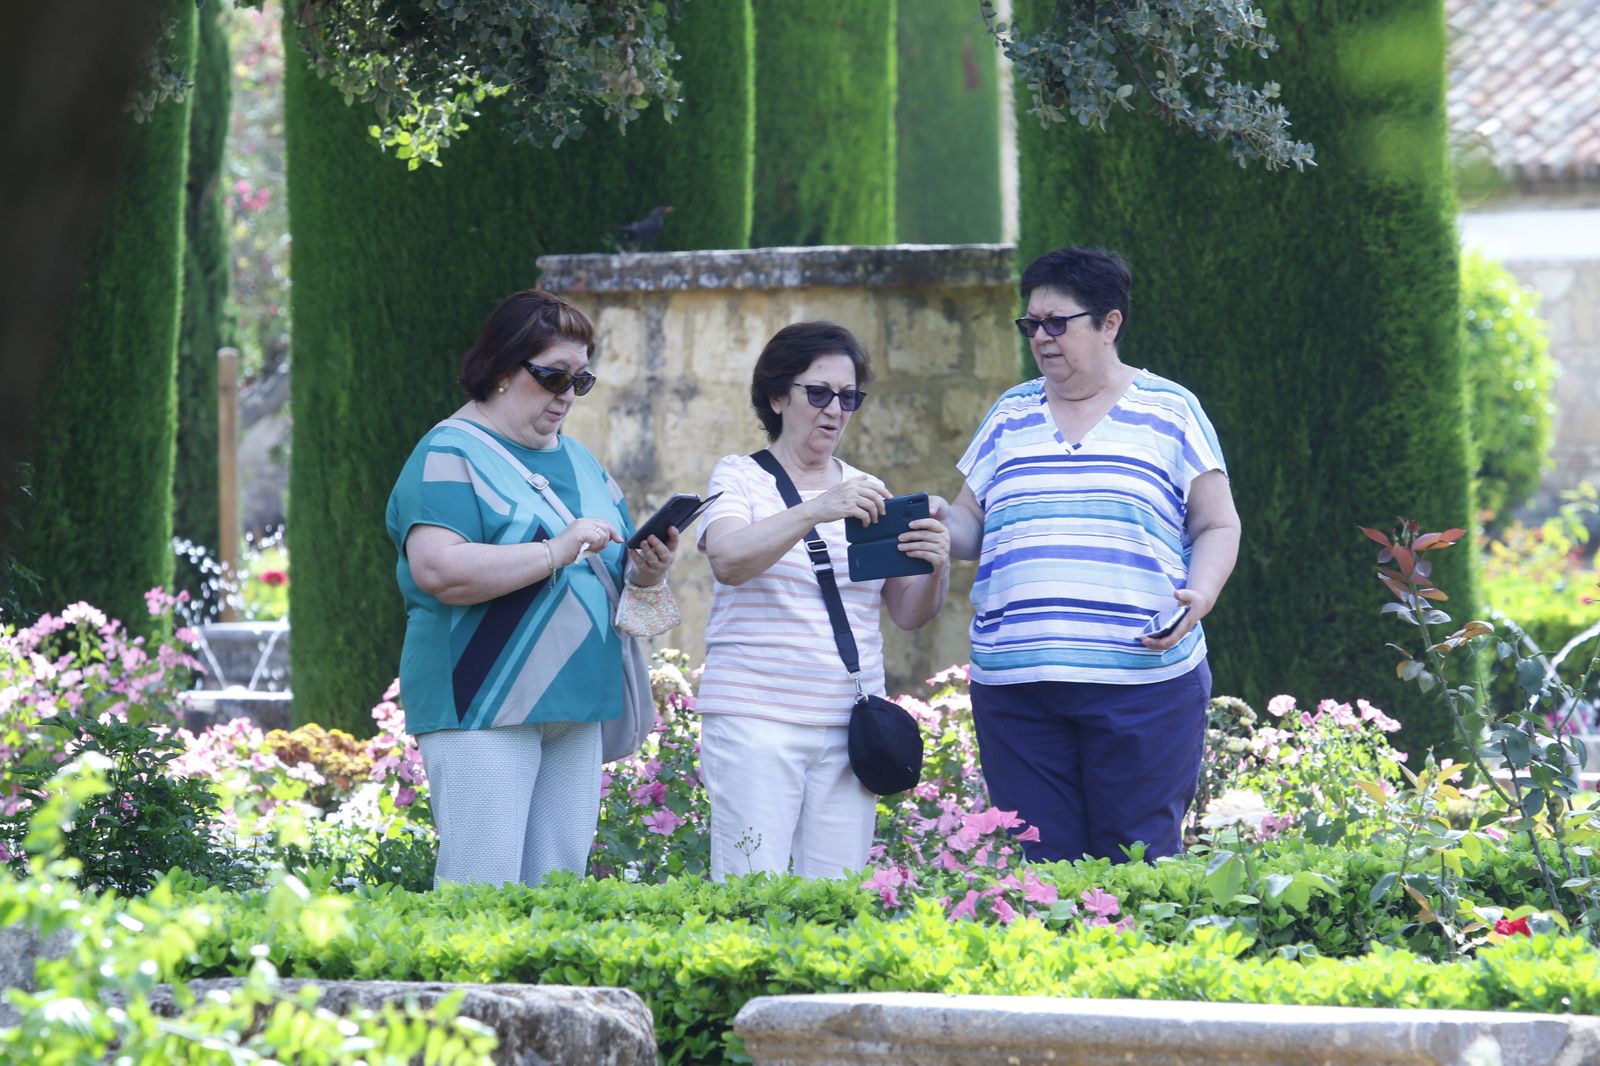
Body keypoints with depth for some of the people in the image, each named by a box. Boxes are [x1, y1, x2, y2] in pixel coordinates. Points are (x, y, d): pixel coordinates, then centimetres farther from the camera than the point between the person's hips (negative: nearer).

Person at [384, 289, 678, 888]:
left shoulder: (577, 460, 20)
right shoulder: (451, 456, -6)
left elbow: (613, 567, 26)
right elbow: (438, 571, -20)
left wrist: (646, 573, 1)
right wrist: (555, 553, -22)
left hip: (575, 713, 8)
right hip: (483, 708, -8)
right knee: (483, 894, -12)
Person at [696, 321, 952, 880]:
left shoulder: (864, 491, 16)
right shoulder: (740, 477, 4)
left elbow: (908, 614, 13)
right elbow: (728, 559, -16)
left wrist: (937, 566, -9)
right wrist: (815, 512, -29)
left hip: (848, 727, 4)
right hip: (757, 721, -4)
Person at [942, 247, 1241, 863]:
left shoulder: (1169, 413, 7)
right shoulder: (1010, 417, 16)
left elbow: (1217, 527, 8)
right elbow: (970, 526, 18)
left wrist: (1199, 596, -11)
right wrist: (941, 528, -5)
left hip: (1142, 684, -3)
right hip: (1015, 687, 3)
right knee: (1038, 868, -1)